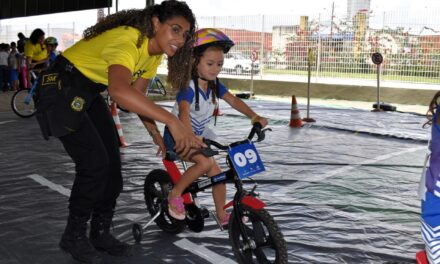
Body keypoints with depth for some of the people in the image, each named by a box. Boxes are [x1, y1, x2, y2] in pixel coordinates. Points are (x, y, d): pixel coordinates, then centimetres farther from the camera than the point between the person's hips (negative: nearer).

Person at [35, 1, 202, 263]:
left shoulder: (154, 51, -4)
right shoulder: (127, 40, -33)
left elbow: (137, 94, 5)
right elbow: (119, 91, -53)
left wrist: (155, 133, -6)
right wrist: (172, 120, -57)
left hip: (89, 92, 9)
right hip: (63, 87, -9)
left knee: (112, 161, 3)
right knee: (95, 163, -14)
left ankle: (101, 233, 18)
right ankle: (74, 236, 7)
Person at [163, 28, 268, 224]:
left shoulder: (215, 85, -4)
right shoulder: (188, 88, -26)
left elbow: (233, 100, -8)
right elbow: (184, 111, -42)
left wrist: (254, 117, -24)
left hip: (200, 134, 7)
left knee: (216, 173, 1)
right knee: (205, 163, -28)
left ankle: (222, 215, 18)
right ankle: (175, 194, -8)